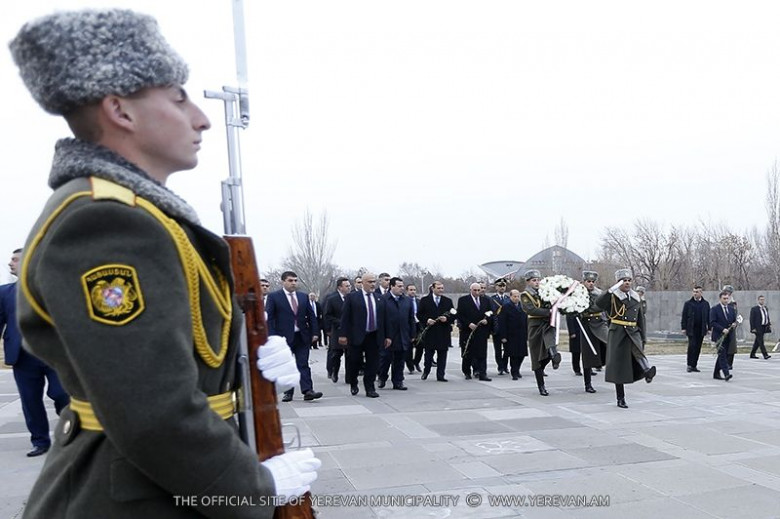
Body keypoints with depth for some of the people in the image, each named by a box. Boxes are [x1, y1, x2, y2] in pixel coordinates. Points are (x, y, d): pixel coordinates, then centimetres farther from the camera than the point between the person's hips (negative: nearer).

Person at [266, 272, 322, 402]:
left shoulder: (304, 297, 10)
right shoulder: (274, 297, -2)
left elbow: (311, 316, 12)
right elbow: (269, 318, -6)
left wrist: (315, 332, 4)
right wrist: (272, 337, -14)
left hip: (302, 336, 3)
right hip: (284, 337, -3)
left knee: (303, 364, -1)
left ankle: (307, 391, -5)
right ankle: (288, 393, 14)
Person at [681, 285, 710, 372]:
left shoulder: (705, 304, 9)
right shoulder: (688, 303, 3)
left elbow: (708, 317, 11)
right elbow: (684, 316, 2)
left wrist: (709, 328, 6)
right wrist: (684, 328, -4)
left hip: (701, 329, 3)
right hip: (691, 329, -3)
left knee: (698, 348, 6)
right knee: (692, 345, -12)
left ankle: (694, 366, 13)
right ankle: (689, 365, -5)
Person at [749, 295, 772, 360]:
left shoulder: (765, 308, 14)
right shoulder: (754, 309, -7)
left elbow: (767, 317, 20)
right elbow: (752, 319, -9)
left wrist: (769, 324, 8)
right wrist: (753, 328, -14)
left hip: (764, 327, 7)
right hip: (758, 328, -7)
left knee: (757, 341, 12)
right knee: (761, 341, -9)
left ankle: (752, 354, 20)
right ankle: (765, 355, -13)